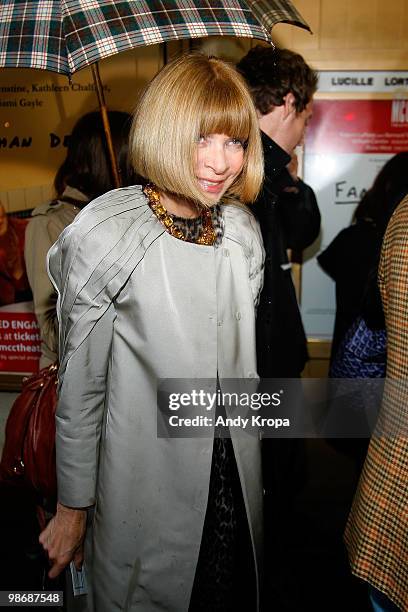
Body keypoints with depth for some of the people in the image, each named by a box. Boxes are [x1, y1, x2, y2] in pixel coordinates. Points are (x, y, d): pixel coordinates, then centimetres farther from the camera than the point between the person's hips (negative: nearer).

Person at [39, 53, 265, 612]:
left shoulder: (242, 230, -2)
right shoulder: (106, 236, -18)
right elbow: (80, 387, -12)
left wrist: (248, 463, 17)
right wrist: (72, 508, -4)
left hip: (236, 478, 5)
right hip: (147, 478, -4)